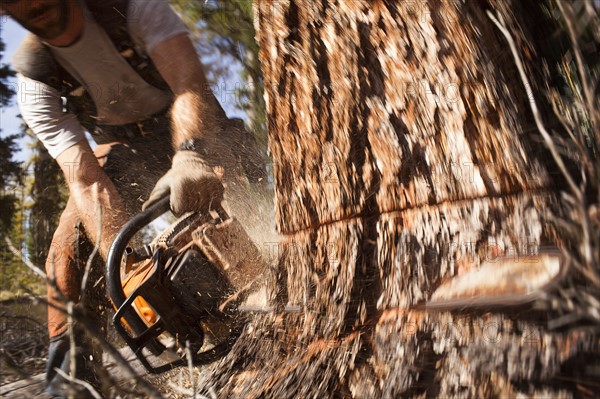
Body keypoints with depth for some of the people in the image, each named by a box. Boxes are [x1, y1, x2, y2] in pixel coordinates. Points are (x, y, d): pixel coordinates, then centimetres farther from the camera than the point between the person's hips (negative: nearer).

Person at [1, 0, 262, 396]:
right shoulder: (36, 82, -17)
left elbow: (188, 79, -39)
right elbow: (83, 180, -26)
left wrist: (191, 156, -61)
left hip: (193, 133, -2)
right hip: (125, 154, 2)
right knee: (71, 245, -16)